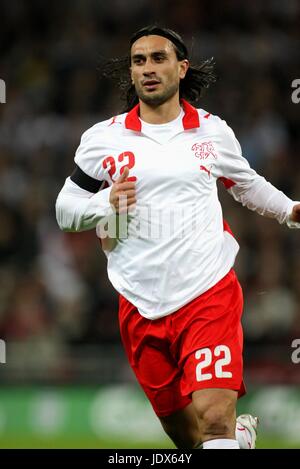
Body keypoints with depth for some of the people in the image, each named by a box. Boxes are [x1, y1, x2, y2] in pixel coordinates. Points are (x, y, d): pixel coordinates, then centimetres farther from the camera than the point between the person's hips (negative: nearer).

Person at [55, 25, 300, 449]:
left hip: (209, 294, -1)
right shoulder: (102, 139, 4)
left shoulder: (213, 131, 6)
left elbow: (247, 185, 23)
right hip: (141, 309, 2)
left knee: (214, 417, -21)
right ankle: (240, 433, 41)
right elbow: (65, 210, 9)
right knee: (183, 432, 11)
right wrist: (106, 203, -10)